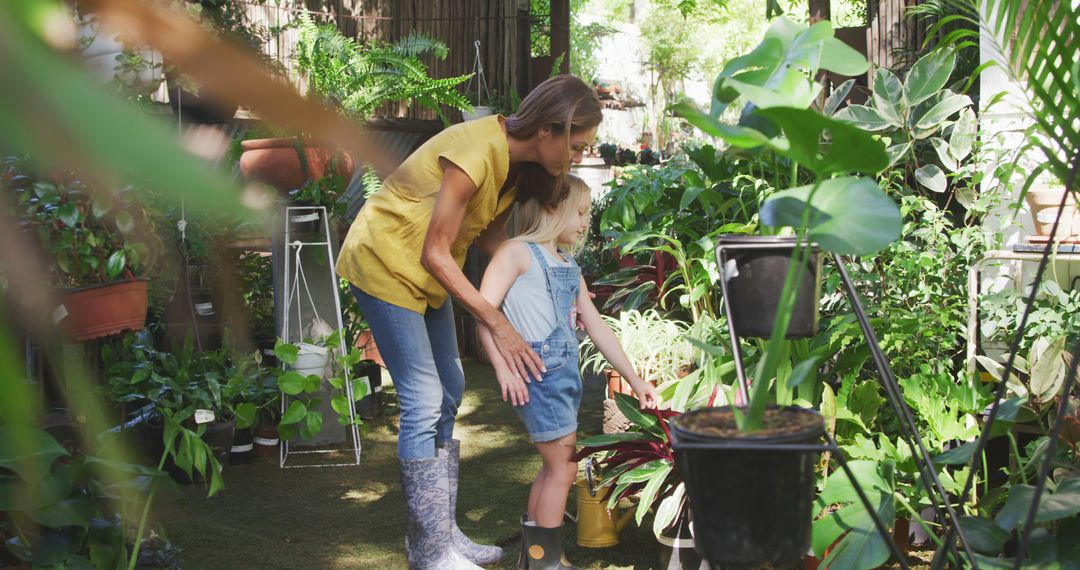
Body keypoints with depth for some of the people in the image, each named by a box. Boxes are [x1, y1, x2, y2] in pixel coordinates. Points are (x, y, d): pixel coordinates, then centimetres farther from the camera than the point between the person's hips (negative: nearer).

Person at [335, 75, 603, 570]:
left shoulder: (515, 158, -3)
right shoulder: (476, 154, -31)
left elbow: (489, 235, 3)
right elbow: (435, 254, -27)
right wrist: (498, 326, -26)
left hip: (426, 270, 10)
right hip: (385, 263, -10)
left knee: (448, 391, 10)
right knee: (424, 401, -11)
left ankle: (441, 530, 18)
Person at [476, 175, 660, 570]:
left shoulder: (569, 266, 18)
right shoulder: (518, 252, -6)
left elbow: (596, 327, 20)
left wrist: (634, 379, 19)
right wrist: (503, 367, -22)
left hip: (566, 371, 8)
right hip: (537, 373, -8)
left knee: (554, 467, 14)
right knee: (563, 468, -4)